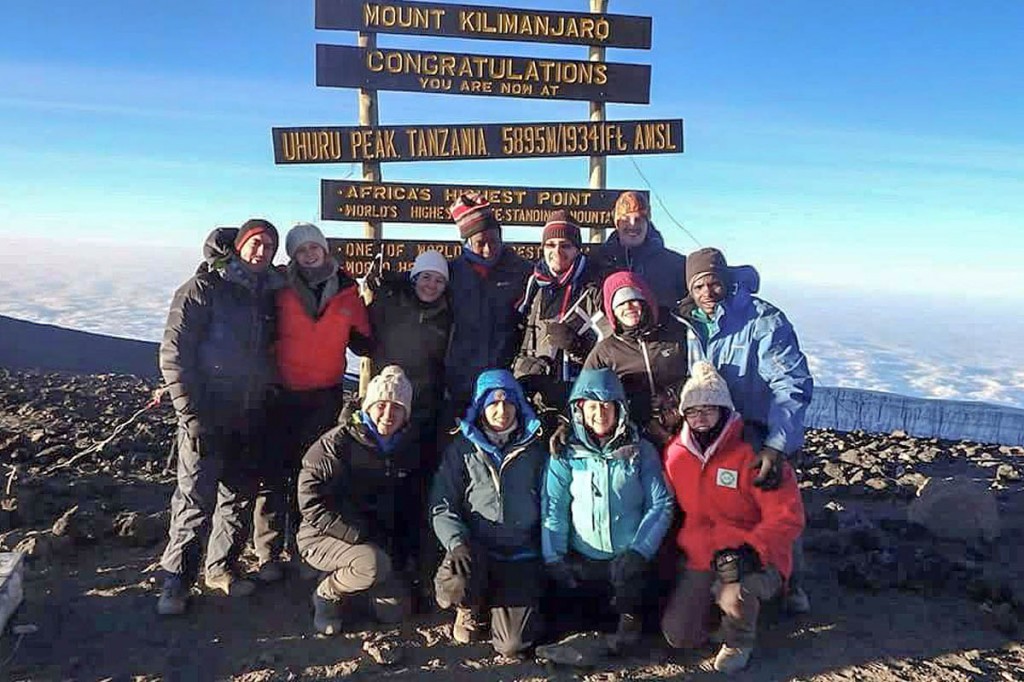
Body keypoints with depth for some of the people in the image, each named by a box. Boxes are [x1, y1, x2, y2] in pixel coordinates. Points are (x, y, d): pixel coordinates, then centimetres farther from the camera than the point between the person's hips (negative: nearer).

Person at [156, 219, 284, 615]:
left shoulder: (267, 295, 11)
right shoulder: (203, 289, -6)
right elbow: (173, 354, -10)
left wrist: (268, 396, 9)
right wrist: (191, 414, -14)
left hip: (251, 418, 6)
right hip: (207, 417, -6)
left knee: (239, 495, 13)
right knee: (196, 501, -6)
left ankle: (221, 567, 28)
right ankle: (176, 582, 8)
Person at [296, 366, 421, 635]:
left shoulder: (408, 447, 1)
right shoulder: (337, 443, -19)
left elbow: (410, 507, 11)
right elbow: (312, 504, -22)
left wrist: (401, 550, 1)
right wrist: (361, 536, -25)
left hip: (379, 542, 6)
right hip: (324, 537, -6)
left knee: (394, 611, -2)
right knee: (375, 565, -34)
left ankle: (344, 575, 22)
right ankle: (327, 593, -3)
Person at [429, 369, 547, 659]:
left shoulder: (535, 449, 9)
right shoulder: (463, 448, 6)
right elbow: (442, 505, 0)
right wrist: (457, 543, -17)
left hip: (522, 554, 0)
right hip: (474, 550, 0)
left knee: (512, 645, -14)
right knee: (455, 585, -35)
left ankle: (500, 604, 22)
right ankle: (470, 608, 4)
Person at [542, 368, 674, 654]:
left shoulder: (642, 451, 2)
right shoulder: (565, 454, 1)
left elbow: (661, 505, -2)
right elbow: (554, 510, -2)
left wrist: (639, 551, -13)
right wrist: (554, 559, -10)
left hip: (628, 559, -1)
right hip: (581, 562, 1)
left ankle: (629, 616, 7)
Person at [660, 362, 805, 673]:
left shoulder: (753, 453, -16)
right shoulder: (674, 454, 0)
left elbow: (787, 515, -16)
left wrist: (751, 549, -28)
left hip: (753, 559, -4)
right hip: (700, 560, 5)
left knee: (735, 595, -36)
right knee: (679, 636, -4)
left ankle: (739, 641, 1)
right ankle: (719, 597, 25)